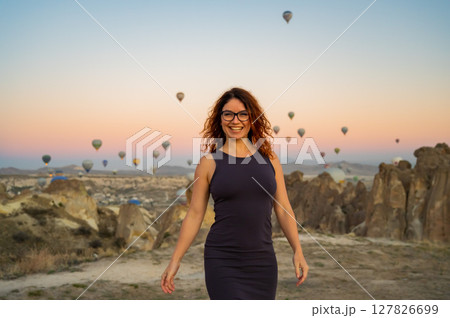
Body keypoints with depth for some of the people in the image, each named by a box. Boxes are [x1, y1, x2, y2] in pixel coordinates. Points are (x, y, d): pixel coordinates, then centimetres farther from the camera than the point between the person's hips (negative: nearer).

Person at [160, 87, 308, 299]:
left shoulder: (269, 159, 6)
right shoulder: (209, 162, -1)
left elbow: (283, 210, 9)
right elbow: (195, 214, 1)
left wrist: (298, 252, 2)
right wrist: (175, 260, 0)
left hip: (263, 261, 4)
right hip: (223, 262, -3)